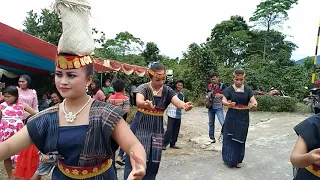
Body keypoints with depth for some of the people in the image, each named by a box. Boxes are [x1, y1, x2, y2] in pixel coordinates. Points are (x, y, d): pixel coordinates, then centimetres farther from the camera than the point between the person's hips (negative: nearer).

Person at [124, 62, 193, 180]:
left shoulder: (167, 91, -2)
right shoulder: (143, 88, -12)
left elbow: (177, 101, -19)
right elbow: (138, 102, -33)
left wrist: (184, 105, -43)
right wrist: (145, 104, -56)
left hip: (157, 128, 3)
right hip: (140, 127, -3)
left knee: (153, 161, 8)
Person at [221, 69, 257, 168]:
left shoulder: (248, 90, 2)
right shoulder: (229, 89, -4)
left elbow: (254, 101, -7)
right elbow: (223, 100, -16)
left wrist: (254, 105, -32)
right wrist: (228, 103, -40)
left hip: (243, 118, 2)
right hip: (231, 117, -2)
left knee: (240, 139, 8)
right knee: (229, 138, 0)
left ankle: (238, 160, 22)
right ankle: (229, 159, 14)